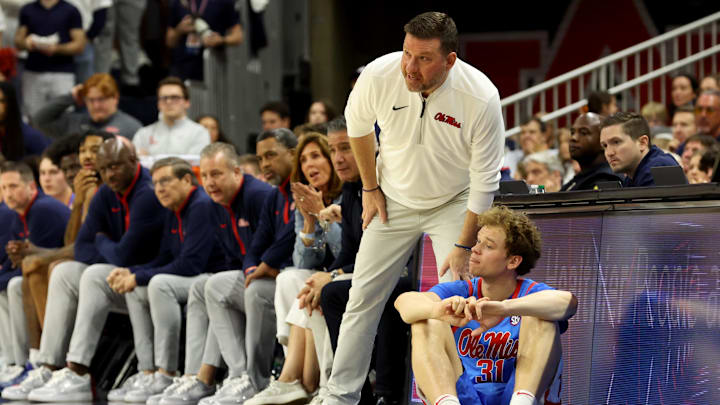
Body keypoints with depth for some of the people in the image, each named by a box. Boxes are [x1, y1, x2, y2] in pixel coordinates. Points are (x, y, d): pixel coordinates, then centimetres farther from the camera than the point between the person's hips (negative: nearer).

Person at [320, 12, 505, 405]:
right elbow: (358, 126, 1)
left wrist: (464, 246, -18)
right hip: (393, 201, 2)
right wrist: (370, 188, 5)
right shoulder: (378, 75, -23)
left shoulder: (481, 98, -29)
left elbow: (485, 180, -19)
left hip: (453, 203, -2)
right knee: (363, 297, 1)